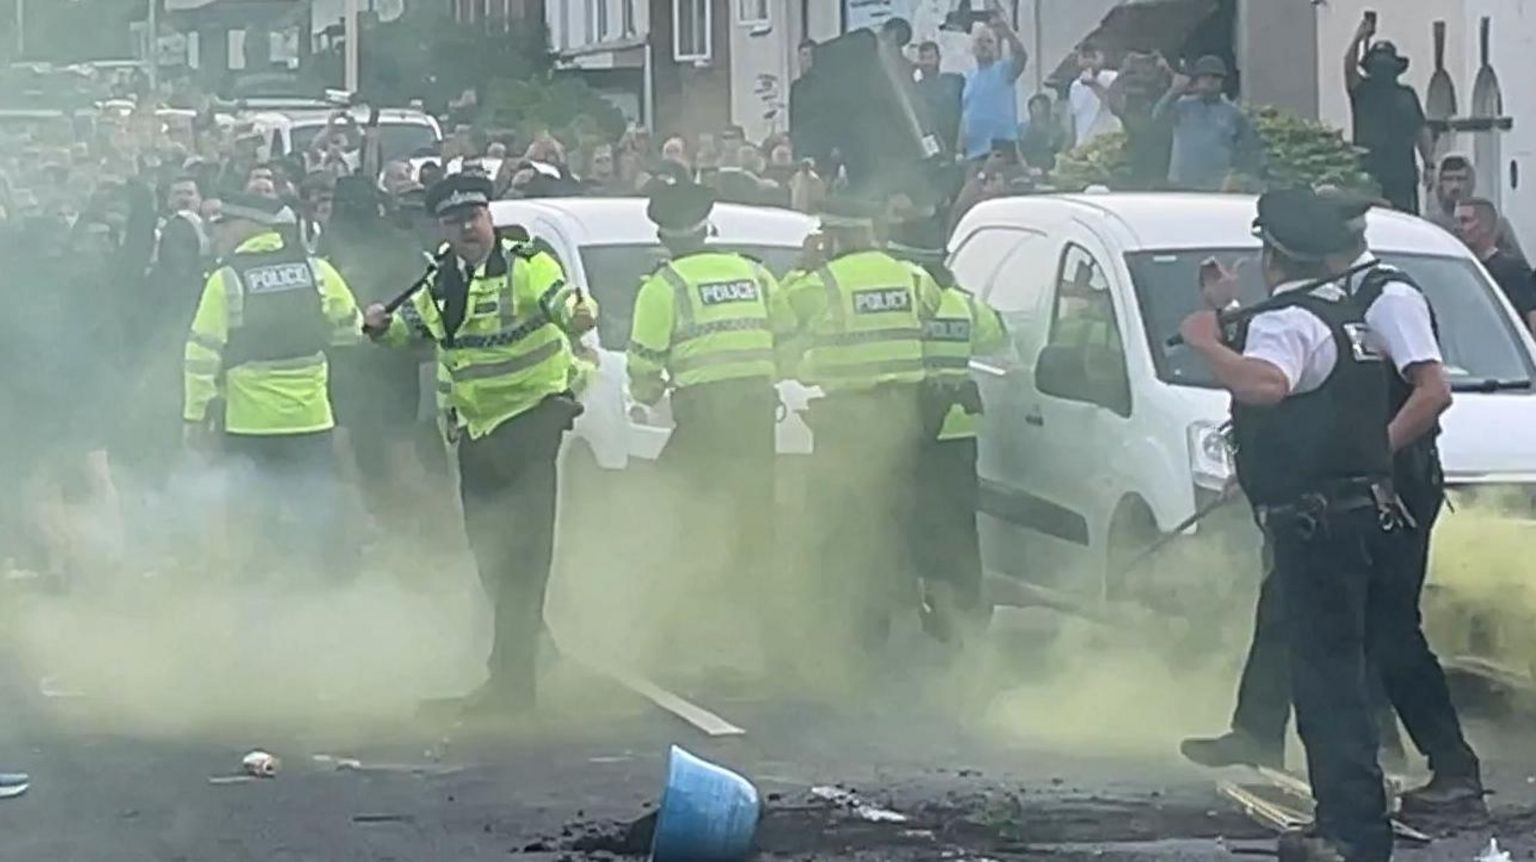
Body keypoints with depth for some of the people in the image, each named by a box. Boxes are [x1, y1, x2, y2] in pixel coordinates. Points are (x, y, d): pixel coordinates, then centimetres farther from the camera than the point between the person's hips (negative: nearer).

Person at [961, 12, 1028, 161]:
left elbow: (1021, 56, -21)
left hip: (1001, 148, -5)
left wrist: (1007, 31, -35)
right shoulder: (969, 76, 15)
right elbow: (963, 114, 16)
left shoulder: (1004, 70, 1)